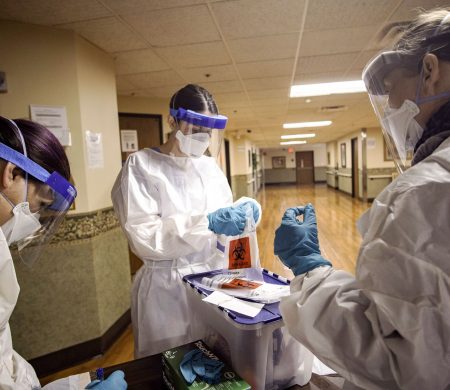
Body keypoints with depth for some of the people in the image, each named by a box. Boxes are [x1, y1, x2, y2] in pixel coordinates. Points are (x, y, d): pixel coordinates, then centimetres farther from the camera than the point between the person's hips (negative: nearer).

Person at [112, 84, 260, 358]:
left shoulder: (210, 165, 6)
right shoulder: (141, 166, -10)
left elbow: (223, 216, 10)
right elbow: (143, 237, -18)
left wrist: (244, 212, -12)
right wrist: (207, 223, -26)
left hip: (216, 279, 5)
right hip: (169, 289, -4)